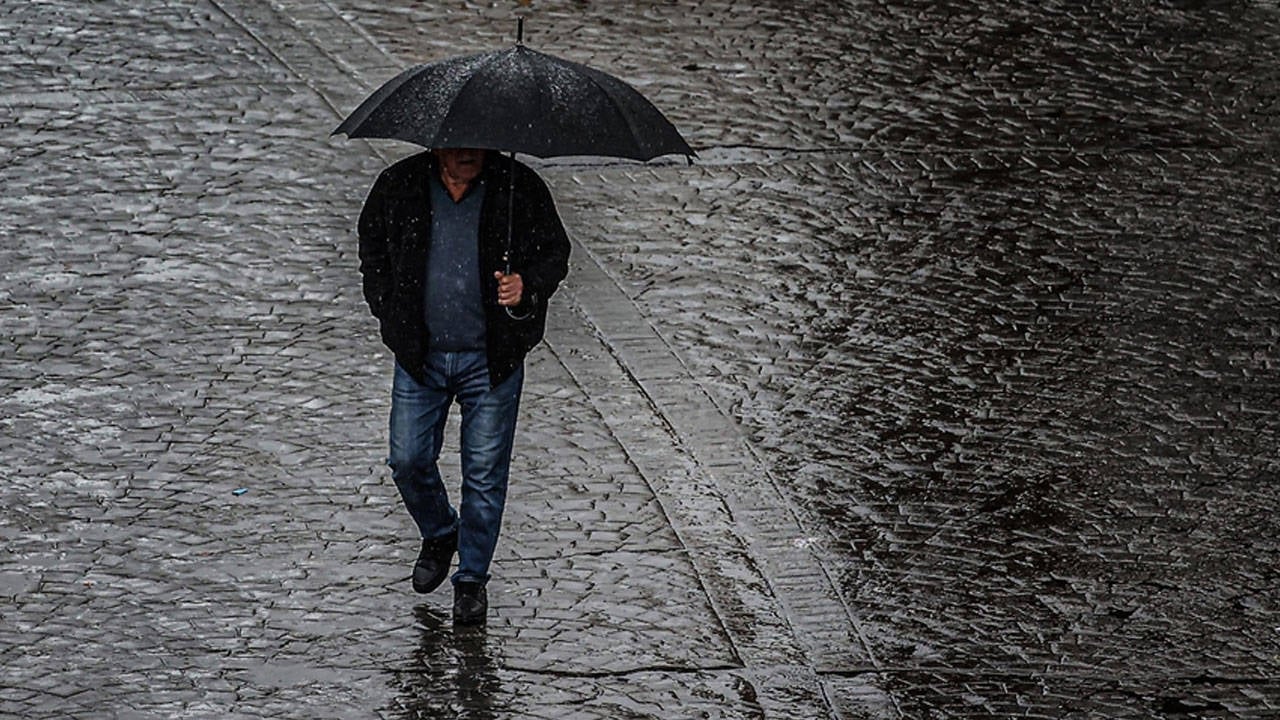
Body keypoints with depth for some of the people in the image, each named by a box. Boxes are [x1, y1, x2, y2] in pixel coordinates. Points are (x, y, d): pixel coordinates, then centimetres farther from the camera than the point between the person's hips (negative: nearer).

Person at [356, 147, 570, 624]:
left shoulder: (519, 188, -7)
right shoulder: (399, 187, -3)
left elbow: (555, 253, 2)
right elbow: (372, 251, 13)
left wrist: (527, 285, -19)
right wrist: (390, 314, 3)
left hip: (491, 358, -2)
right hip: (420, 356, 2)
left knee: (485, 472, 3)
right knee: (408, 461, 5)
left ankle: (472, 578, 19)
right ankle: (439, 535, 35)